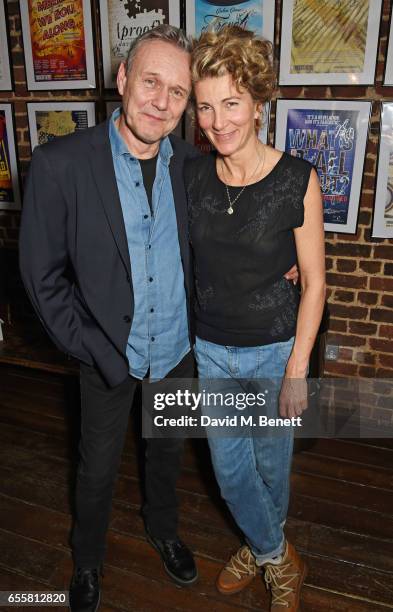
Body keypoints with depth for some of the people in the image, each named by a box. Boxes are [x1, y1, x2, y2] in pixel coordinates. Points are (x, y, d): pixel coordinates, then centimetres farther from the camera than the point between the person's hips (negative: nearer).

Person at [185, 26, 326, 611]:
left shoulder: (297, 180, -15)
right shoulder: (191, 175, -5)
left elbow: (313, 281, -11)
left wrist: (297, 370, -12)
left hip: (274, 348, -3)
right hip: (210, 348, 3)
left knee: (271, 461, 18)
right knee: (230, 467, 14)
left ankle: (265, 546, 50)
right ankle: (278, 558, 42)